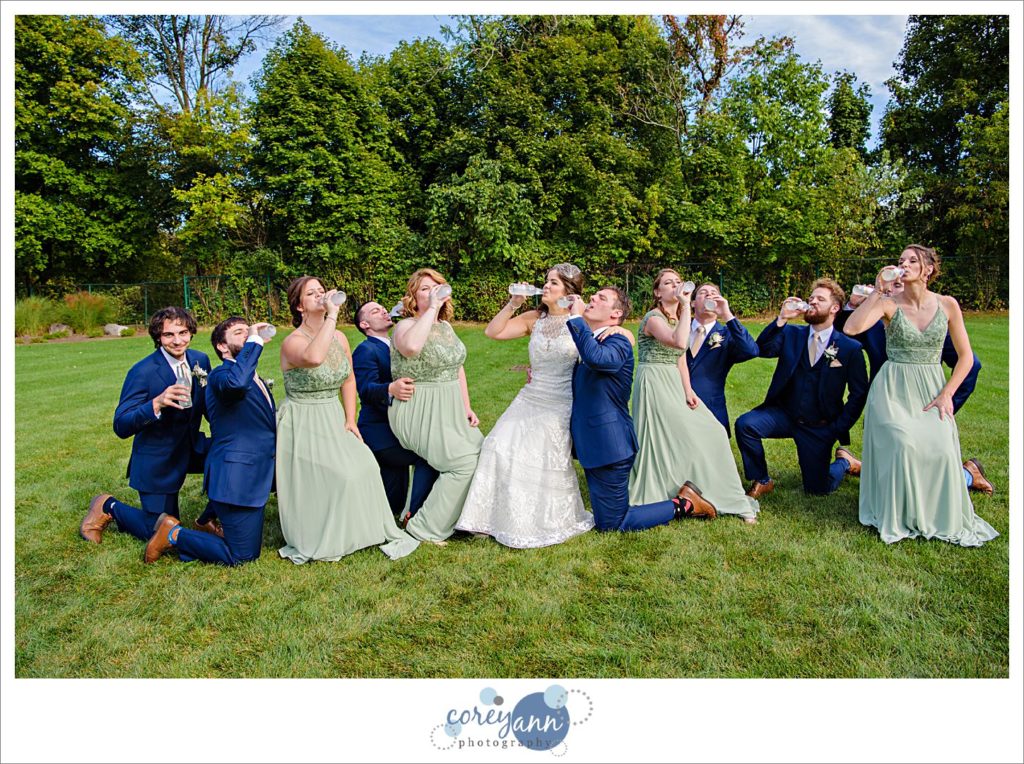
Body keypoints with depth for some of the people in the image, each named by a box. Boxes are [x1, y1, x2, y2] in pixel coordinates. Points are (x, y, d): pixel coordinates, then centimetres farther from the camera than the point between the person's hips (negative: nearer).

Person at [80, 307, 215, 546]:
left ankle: (207, 520, 7)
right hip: (157, 460, -5)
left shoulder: (200, 360, -5)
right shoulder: (143, 372, -22)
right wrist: (157, 404, -40)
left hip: (192, 448, 5)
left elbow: (209, 406, 8)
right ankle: (108, 507, 29)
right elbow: (121, 426, -24)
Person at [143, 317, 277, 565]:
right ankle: (174, 535, 13)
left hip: (259, 472, 9)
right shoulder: (219, 375, -13)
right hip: (237, 476, -9)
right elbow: (236, 382, -39)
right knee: (242, 556, -3)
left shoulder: (256, 379, 16)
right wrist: (254, 340, -28)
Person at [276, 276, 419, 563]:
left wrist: (350, 420, 5)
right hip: (303, 424, -6)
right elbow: (314, 357, -42)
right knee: (339, 475, -19)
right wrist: (332, 314, -34)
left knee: (363, 464, -14)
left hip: (334, 421, 6)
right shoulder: (292, 341, -16)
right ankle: (320, 543, 3)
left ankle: (370, 530, 4)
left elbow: (348, 380, 15)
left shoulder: (339, 338, 4)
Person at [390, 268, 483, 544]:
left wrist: (466, 407, 15)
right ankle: (425, 528, -5)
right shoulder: (406, 326, -11)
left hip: (450, 410, 8)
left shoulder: (446, 327, 13)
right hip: (420, 414, -8)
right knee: (464, 462, -18)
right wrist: (431, 308, -29)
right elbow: (411, 347, -38)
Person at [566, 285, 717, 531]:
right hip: (593, 444, 9)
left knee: (611, 523, 1)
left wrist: (576, 317, -30)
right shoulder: (588, 342, 11)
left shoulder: (618, 342, -16)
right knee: (604, 516, 22)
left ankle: (683, 505, 14)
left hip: (609, 446, -9)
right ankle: (681, 496, 30)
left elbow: (596, 357, -41)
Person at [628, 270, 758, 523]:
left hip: (674, 385, 8)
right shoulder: (653, 318, -13)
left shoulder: (678, 317, 13)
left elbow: (680, 359, 12)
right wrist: (686, 305, -27)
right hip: (654, 385, -8)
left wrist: (688, 390, -2)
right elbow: (680, 342, -32)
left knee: (708, 432, 3)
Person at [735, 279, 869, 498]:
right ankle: (761, 482, -6)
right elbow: (762, 349, -16)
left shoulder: (850, 348, -6)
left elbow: (859, 393, -3)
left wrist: (839, 428, -8)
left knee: (817, 488, 2)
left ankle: (844, 461, 36)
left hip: (820, 427, -2)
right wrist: (781, 319, -25)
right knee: (745, 424, -27)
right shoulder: (791, 334, 1)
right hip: (784, 414, 2)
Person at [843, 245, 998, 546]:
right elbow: (851, 328, -21)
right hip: (893, 389, -2)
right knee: (903, 444, -25)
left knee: (941, 448, -21)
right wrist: (876, 291, -19)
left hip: (931, 391, 2)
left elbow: (965, 356, 7)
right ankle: (898, 518, -4)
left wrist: (946, 394, -4)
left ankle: (944, 519, 4)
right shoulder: (889, 304, -2)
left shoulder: (947, 305, 3)